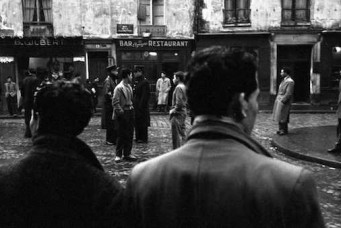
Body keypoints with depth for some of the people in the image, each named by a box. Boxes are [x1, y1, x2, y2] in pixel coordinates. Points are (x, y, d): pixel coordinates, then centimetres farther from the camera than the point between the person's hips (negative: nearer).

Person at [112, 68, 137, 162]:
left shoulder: (129, 86, 11)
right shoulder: (119, 88, -13)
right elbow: (115, 103, -16)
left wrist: (131, 108, 8)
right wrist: (121, 112, -17)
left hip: (130, 112, 8)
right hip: (123, 113, -8)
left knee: (130, 134, 10)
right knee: (122, 135, -1)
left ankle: (127, 154, 20)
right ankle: (118, 155, 9)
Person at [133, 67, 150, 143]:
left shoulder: (144, 82, -15)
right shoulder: (137, 81, 13)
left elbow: (145, 95, -19)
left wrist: (141, 105, -21)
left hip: (141, 106, -9)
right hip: (136, 105, 9)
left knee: (142, 123, -1)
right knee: (137, 122, 14)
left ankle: (143, 139, 7)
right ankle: (138, 137, 24)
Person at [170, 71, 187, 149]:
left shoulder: (178, 88, -16)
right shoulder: (184, 87, 13)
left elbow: (179, 103, -24)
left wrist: (173, 110, -12)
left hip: (177, 113, -10)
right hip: (183, 112, 10)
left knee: (176, 135, -4)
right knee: (182, 133, 15)